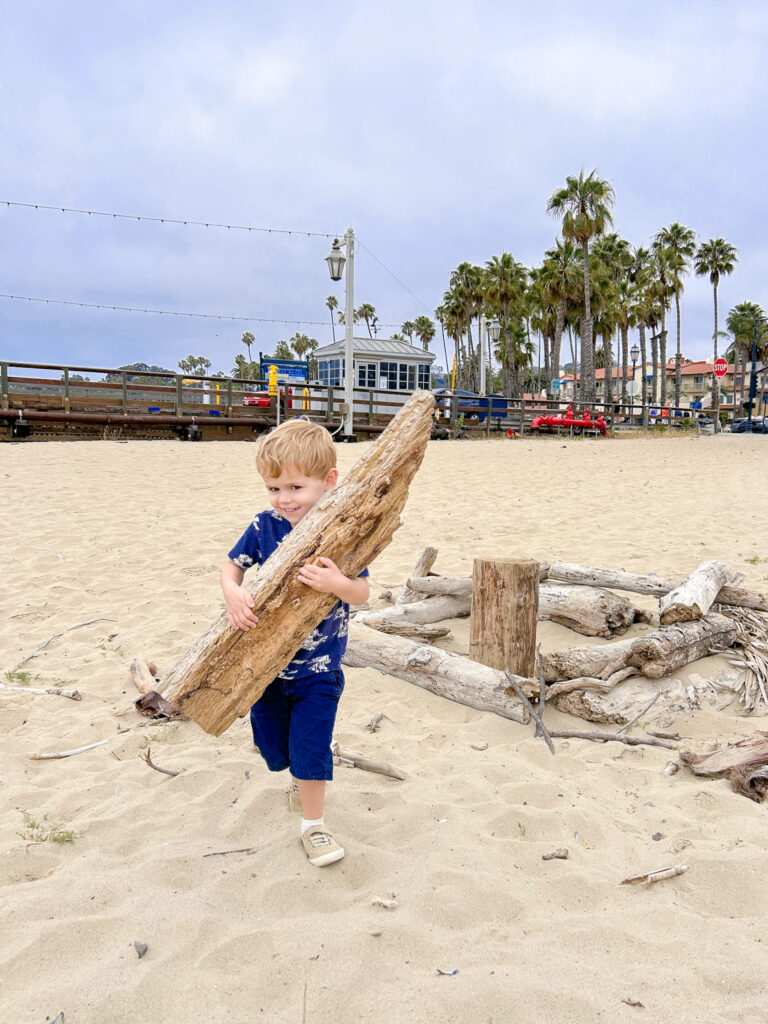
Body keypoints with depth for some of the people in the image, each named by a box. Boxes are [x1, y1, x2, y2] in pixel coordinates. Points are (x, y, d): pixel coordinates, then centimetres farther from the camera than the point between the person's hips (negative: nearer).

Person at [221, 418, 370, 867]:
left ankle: (313, 824, 24)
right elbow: (233, 564, 2)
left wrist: (338, 584, -39)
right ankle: (304, 779, 53)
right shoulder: (264, 527, -9)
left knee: (310, 748, -1)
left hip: (318, 667, -4)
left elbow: (363, 594, -16)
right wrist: (232, 592, -20)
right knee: (273, 744, 20)